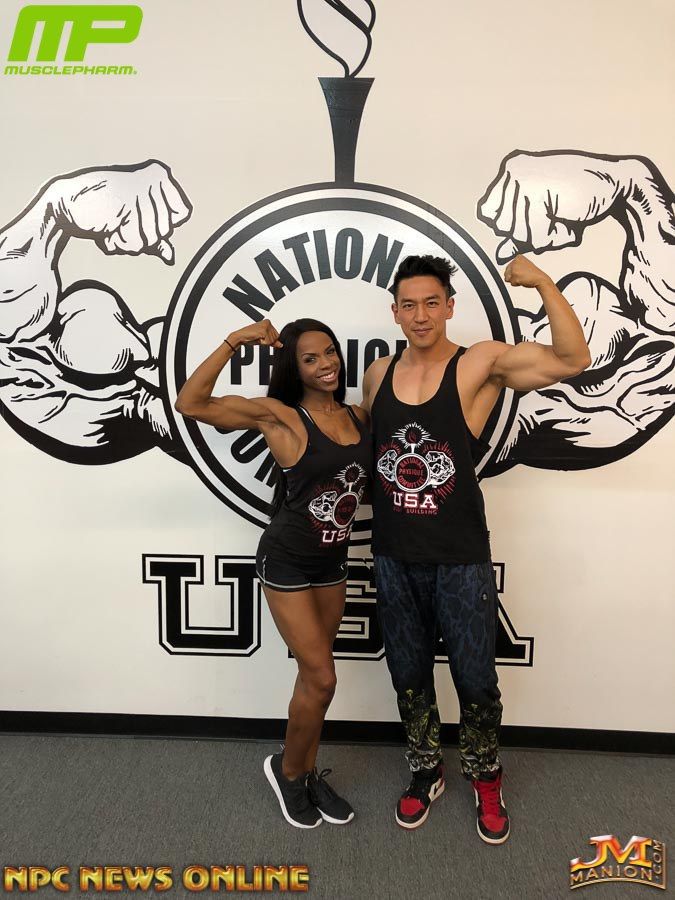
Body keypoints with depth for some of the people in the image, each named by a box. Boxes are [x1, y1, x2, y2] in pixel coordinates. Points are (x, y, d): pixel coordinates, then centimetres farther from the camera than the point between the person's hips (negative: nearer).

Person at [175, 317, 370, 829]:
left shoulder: (358, 417, 0)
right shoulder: (279, 415, -16)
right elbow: (191, 404, -23)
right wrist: (232, 344, -30)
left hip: (333, 561, 6)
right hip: (287, 563, -5)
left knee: (313, 676, 18)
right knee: (321, 678, 0)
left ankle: (307, 774, 38)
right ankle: (287, 769, 29)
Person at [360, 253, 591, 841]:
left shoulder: (481, 364, -10)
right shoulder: (379, 374, 3)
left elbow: (572, 360, -23)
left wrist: (543, 282, -29)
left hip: (461, 560, -3)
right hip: (394, 557, 4)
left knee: (475, 678, 13)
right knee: (409, 676, 18)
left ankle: (485, 778, 42)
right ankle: (427, 773, 43)